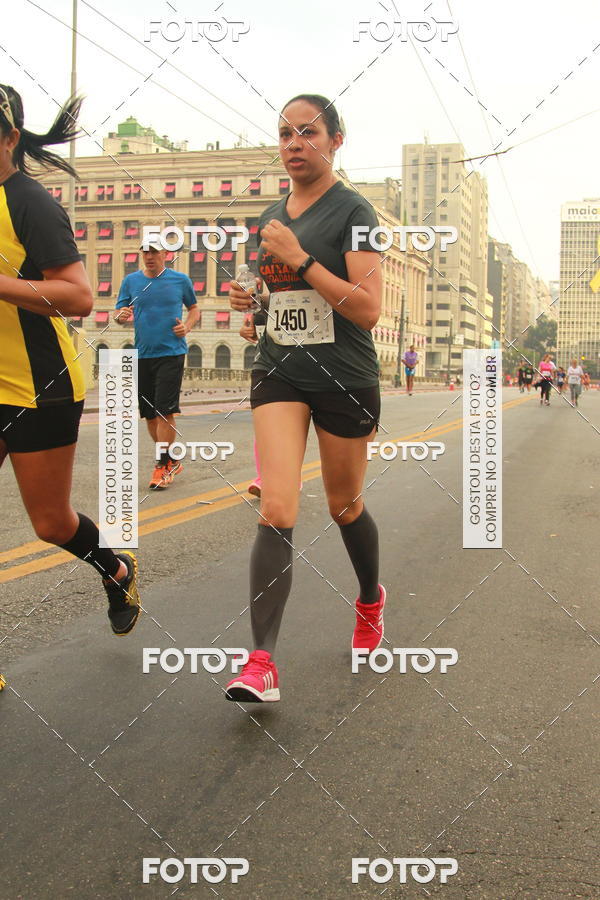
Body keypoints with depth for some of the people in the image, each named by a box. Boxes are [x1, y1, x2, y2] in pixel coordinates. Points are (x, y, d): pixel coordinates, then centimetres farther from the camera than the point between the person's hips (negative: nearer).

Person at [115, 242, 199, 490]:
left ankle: (162, 466, -3)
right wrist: (122, 316, -14)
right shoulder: (131, 281, 8)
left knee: (165, 411, -11)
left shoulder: (180, 280, 4)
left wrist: (187, 326, -5)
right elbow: (119, 313, 10)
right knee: (150, 414, 8)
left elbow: (194, 309, 15)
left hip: (171, 353, -3)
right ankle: (171, 461, 24)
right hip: (142, 355, 4)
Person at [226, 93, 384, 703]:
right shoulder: (272, 218, 11)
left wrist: (300, 257, -22)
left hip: (344, 378, -4)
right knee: (276, 512, -12)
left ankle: (371, 600, 44)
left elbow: (368, 309, -18)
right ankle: (262, 662, -14)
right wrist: (248, 298, 3)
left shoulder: (352, 211, -8)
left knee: (344, 506, 13)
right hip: (279, 374, 4)